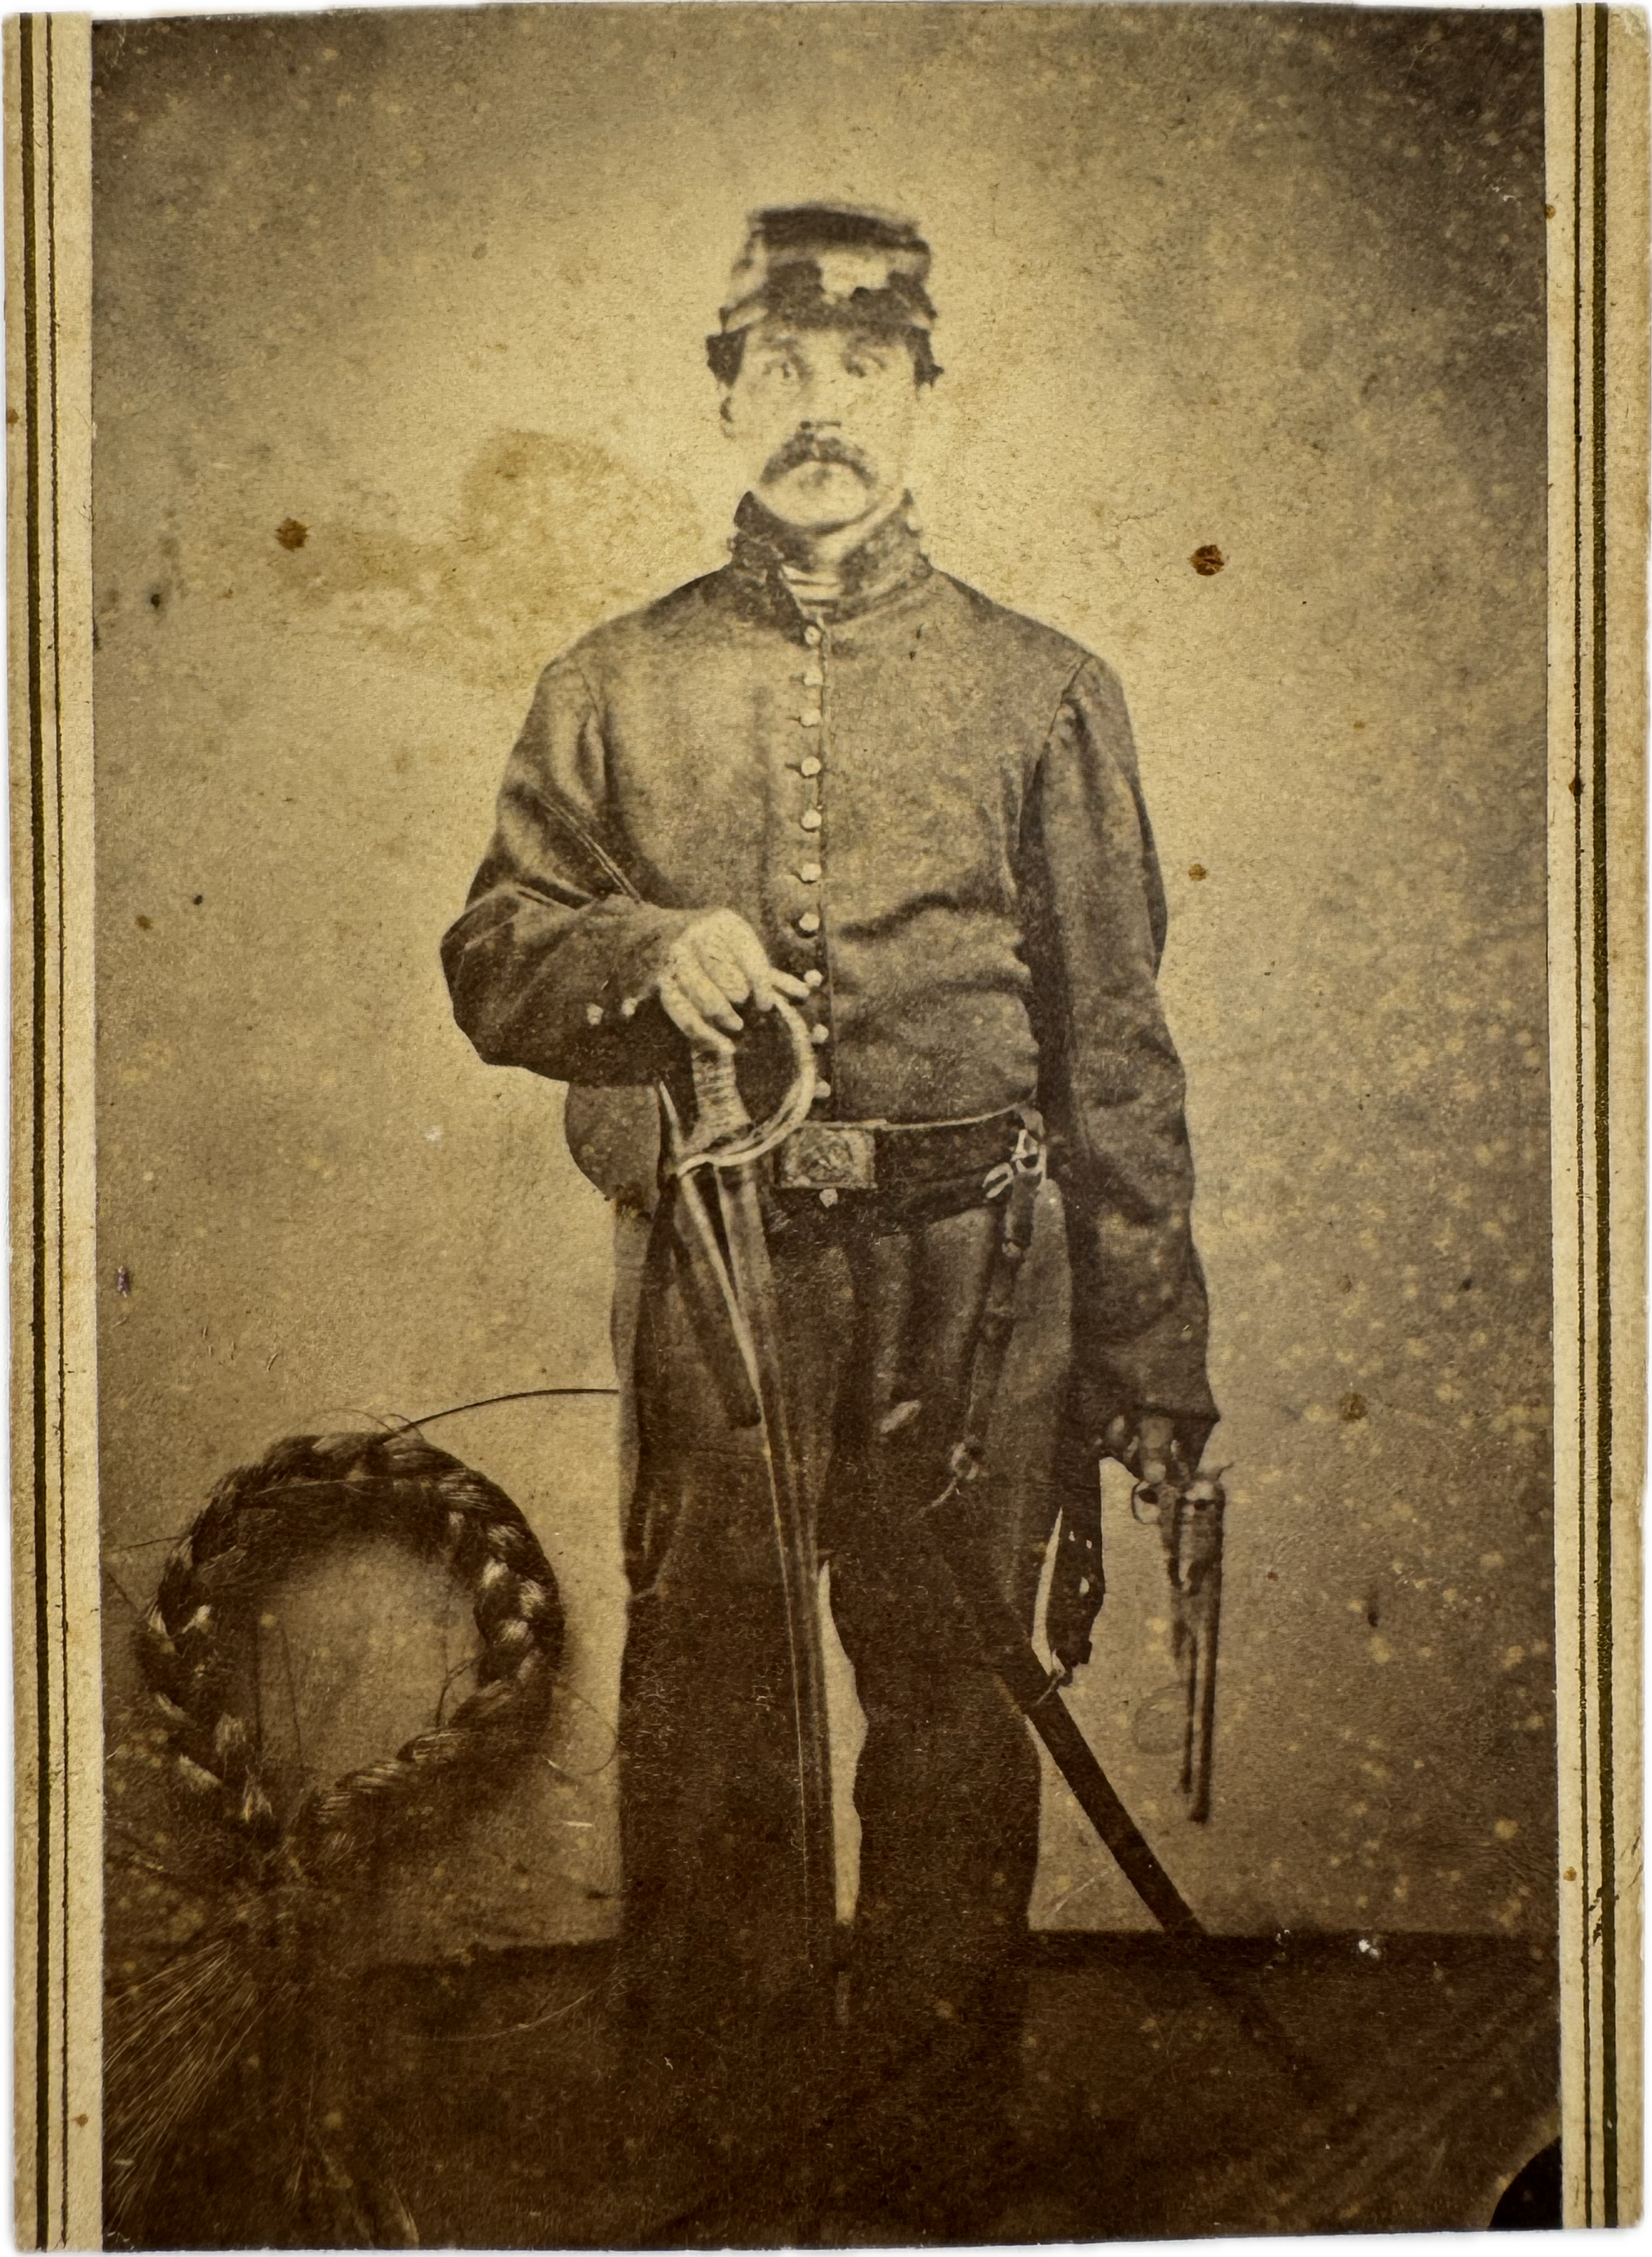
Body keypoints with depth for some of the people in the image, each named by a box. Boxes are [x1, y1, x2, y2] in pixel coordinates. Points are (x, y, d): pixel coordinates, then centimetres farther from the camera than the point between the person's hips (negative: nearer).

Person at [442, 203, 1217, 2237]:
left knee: (954, 1719, 8)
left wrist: (1150, 1350, 1)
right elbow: (492, 959, 9)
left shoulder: (1042, 691, 5)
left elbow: (1115, 1043, 4)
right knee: (702, 1712, 9)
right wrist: (650, 954, -14)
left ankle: (935, 2152, 27)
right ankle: (720, 2129, 30)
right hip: (718, 1270, 1)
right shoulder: (614, 688, 9)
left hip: (968, 1281, 0)